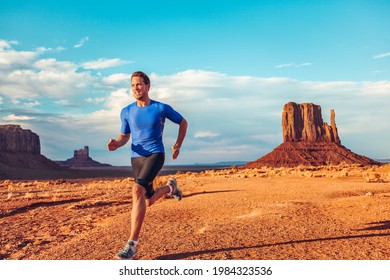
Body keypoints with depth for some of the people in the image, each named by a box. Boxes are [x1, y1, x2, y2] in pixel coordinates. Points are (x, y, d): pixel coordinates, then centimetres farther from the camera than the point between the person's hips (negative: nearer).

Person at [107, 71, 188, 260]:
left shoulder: (162, 108, -3)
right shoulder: (127, 112, 4)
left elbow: (183, 122, 12)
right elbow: (124, 136, 13)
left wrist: (177, 146, 7)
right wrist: (116, 144, -10)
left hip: (155, 155, -5)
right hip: (136, 157, 5)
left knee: (137, 191, -28)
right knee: (148, 201, 14)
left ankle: (132, 245, -26)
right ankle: (170, 187, 51)